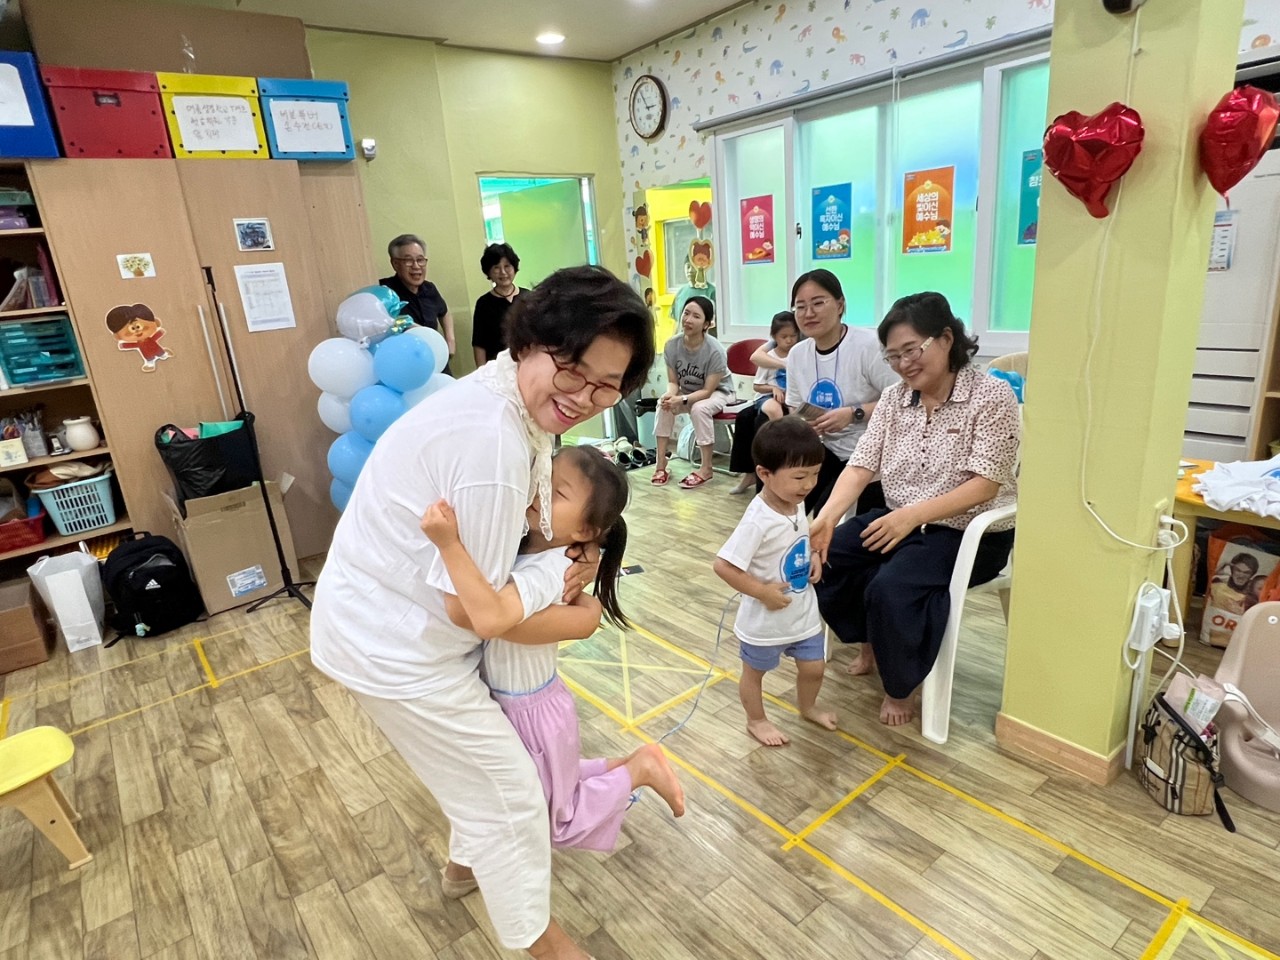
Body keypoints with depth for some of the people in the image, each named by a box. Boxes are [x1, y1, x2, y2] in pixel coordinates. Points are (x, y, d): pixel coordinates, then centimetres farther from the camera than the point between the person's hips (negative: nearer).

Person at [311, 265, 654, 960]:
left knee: (480, 759, 29)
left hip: (401, 614, 9)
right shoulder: (492, 439, -34)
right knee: (508, 792, 8)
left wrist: (572, 554, -5)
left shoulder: (517, 400, -3)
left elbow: (532, 498, 14)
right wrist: (578, 621, -12)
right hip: (395, 642, -9)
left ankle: (470, 859, 58)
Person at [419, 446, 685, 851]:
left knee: (553, 824, 17)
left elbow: (489, 618, -52)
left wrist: (448, 543, -54)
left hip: (530, 713, -8)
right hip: (514, 704, 8)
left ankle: (640, 770, 22)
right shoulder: (522, 539, -8)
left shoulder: (545, 572, -34)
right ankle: (630, 765, 33)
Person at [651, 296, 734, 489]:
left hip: (717, 392, -4)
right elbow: (673, 381, -11)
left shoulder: (715, 351, -31)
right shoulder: (672, 345, -19)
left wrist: (683, 400, -40)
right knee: (663, 404, -24)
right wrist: (670, 394, -34)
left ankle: (706, 468, -21)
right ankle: (661, 464, -16)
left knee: (699, 408, -35)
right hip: (686, 392, 4)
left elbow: (707, 391, -26)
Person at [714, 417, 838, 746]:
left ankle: (808, 707, 52)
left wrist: (813, 558, -3)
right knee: (754, 672, 19)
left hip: (803, 611, 7)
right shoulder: (758, 520, -33)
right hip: (765, 619, -7)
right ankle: (756, 720, 44)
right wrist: (762, 591, -26)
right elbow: (724, 566, -31)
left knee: (814, 666, 23)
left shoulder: (797, 502, -8)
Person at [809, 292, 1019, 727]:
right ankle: (869, 642, 16)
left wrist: (913, 515, -34)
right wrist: (826, 518, -24)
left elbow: (985, 484, -20)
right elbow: (861, 466, -5)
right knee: (821, 557, -11)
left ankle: (900, 689, 0)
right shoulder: (893, 398, 3)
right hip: (899, 521, 6)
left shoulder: (991, 395, -13)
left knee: (891, 588, -29)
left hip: (970, 532, -6)